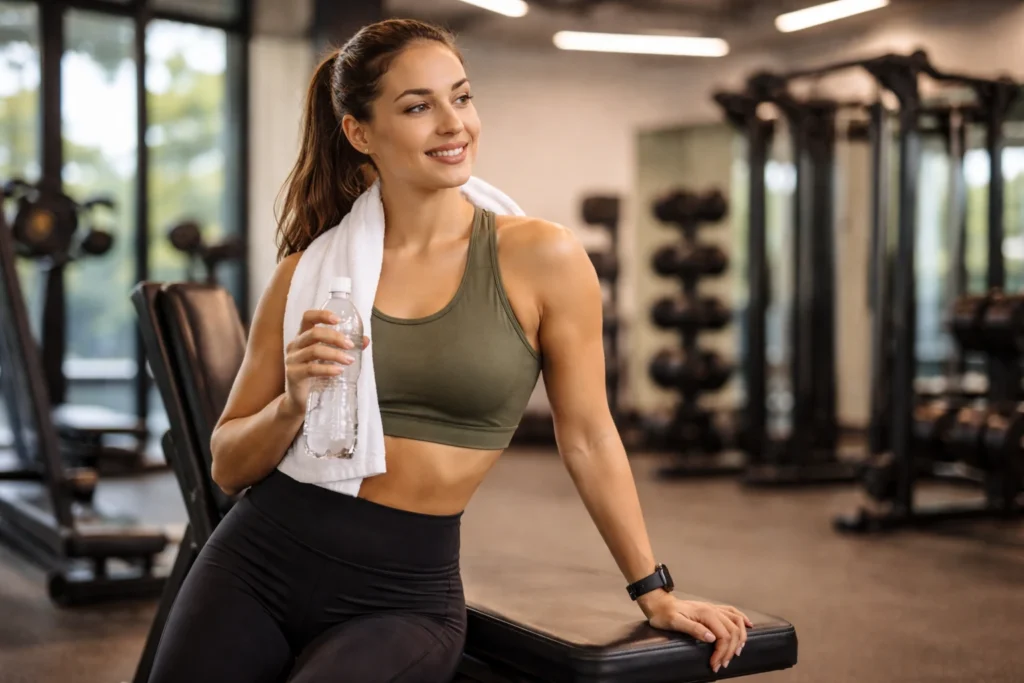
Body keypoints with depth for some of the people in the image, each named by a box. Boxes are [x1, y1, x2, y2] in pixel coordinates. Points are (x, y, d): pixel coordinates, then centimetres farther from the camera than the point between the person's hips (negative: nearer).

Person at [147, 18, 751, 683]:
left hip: (403, 594, -2)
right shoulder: (308, 275, 2)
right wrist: (293, 406, -13)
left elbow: (588, 439, 4)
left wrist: (654, 592, 7)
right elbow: (229, 467, 7)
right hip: (259, 560, 3)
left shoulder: (541, 258, -5)